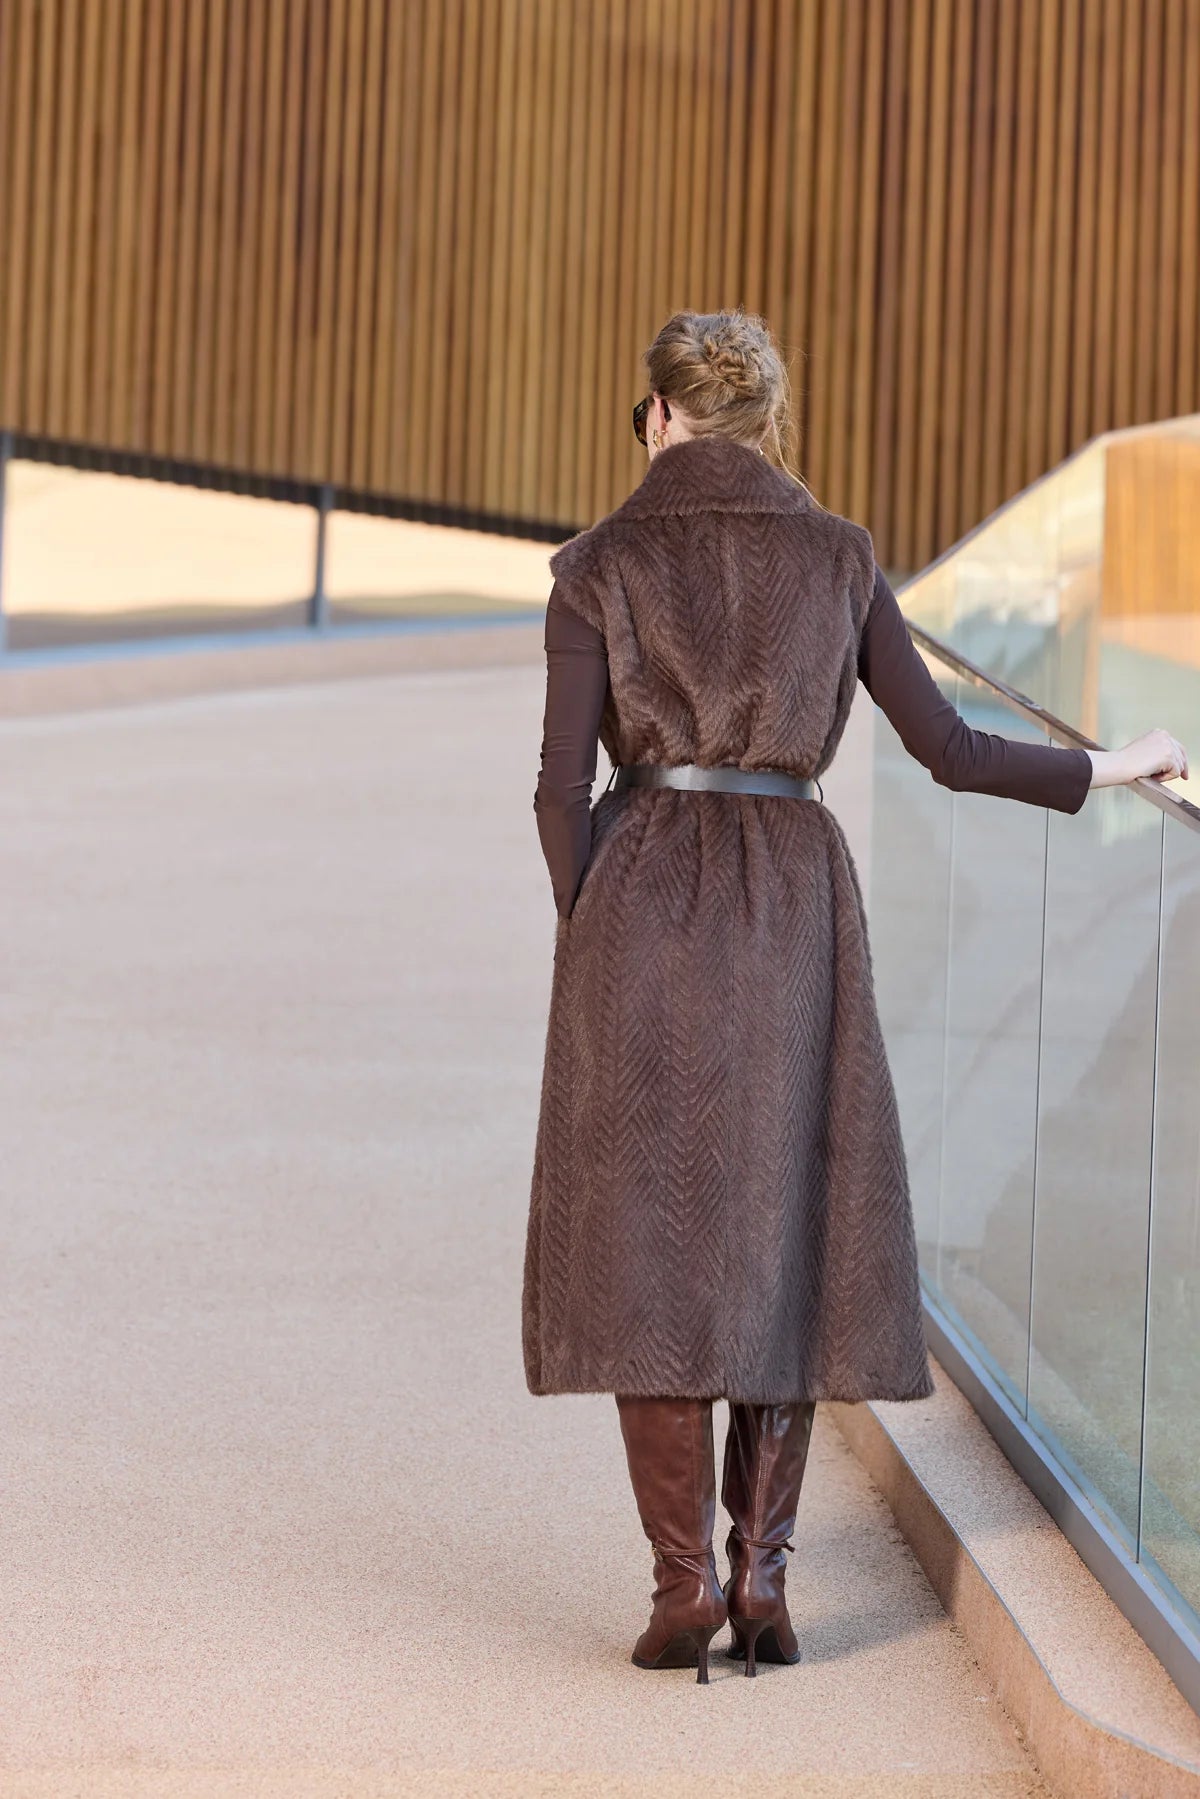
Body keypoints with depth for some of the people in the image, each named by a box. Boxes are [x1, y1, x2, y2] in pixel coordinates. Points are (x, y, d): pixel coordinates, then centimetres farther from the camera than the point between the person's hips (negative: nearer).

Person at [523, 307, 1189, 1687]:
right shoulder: (836, 556, 4)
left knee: (651, 1246, 5)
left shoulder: (600, 564, -1)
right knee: (784, 1242, 11)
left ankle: (683, 1584, -1)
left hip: (642, 899, -1)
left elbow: (561, 783, -4)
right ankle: (759, 1571, 2)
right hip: (795, 903, 2)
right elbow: (946, 751, 4)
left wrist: (588, 944, 8)